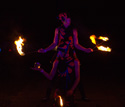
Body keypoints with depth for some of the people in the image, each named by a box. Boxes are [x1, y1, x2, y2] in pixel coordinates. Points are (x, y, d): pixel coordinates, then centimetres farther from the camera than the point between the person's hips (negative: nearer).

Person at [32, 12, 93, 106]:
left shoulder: (73, 30, 5)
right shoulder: (58, 30, 6)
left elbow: (76, 44, 5)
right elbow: (55, 43, 7)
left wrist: (86, 50, -5)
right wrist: (45, 50, -1)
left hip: (71, 54, 0)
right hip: (61, 54, 0)